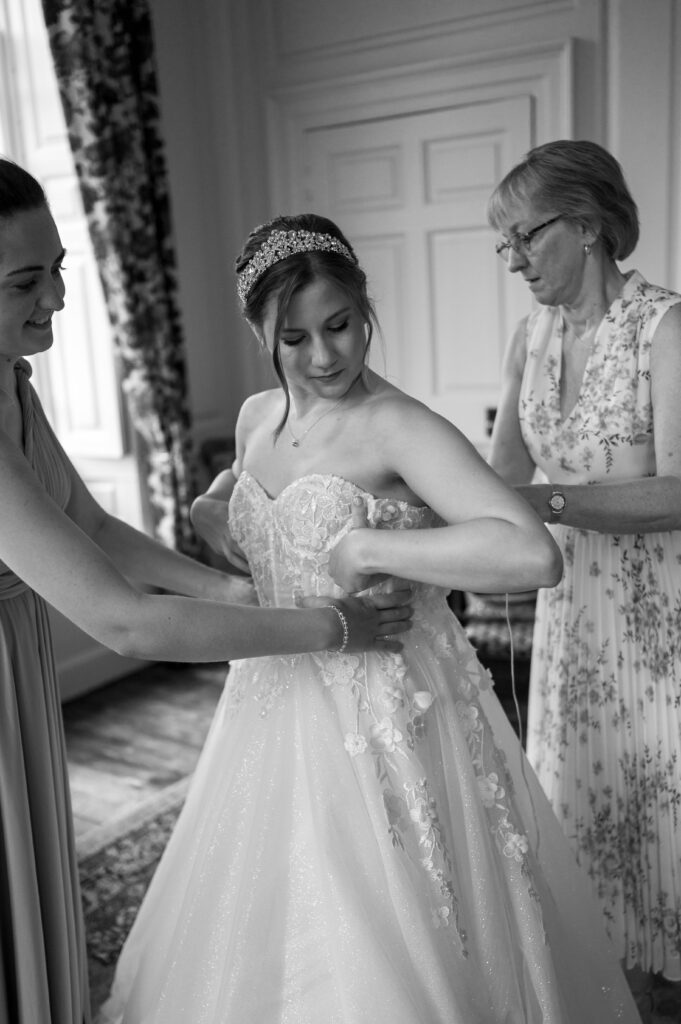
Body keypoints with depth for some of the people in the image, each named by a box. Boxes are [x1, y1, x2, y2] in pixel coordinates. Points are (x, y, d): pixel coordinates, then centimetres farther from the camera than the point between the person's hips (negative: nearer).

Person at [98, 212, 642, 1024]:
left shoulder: (400, 429, -17)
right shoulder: (257, 416, 4)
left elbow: (534, 555, -31)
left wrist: (363, 546, -25)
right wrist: (214, 513, 6)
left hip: (386, 725, -6)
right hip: (276, 718, 7)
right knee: (259, 948, 22)